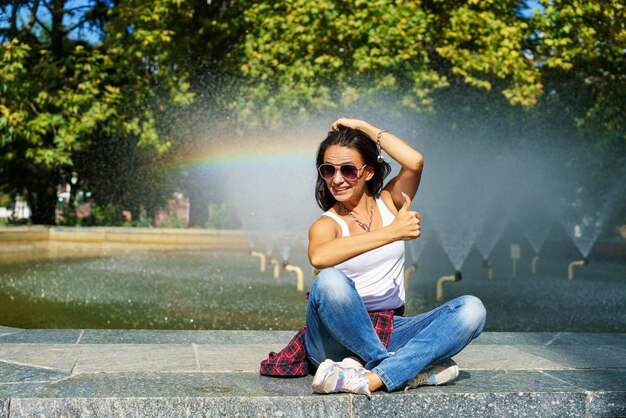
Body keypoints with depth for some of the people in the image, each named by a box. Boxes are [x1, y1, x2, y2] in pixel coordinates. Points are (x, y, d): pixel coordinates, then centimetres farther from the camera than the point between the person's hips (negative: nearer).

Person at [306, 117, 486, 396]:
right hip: (338, 338, -3)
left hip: (389, 333, 4)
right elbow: (318, 256, -29)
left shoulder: (389, 202, 9)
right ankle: (411, 370, -25)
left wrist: (363, 127, -2)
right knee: (330, 281, -36)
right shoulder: (327, 224, -3)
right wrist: (392, 232, -32)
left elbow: (415, 161, -12)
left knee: (471, 309, -20)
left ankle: (372, 378, -33)